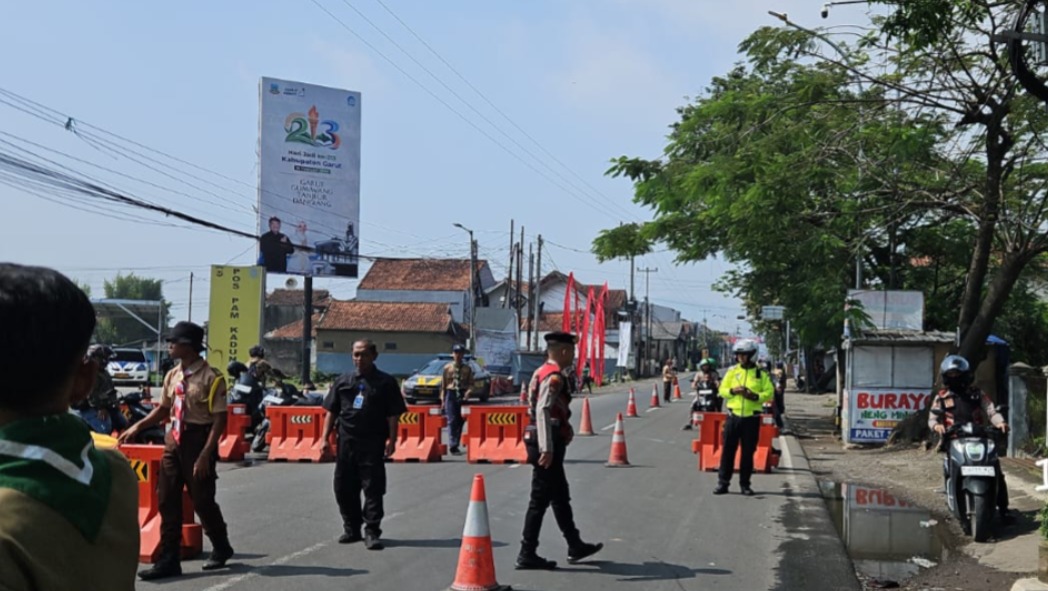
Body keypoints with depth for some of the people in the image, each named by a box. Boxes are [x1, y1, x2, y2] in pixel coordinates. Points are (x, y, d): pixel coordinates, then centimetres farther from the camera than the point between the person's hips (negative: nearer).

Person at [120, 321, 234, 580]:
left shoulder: (211, 377, -16)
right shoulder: (172, 376, 6)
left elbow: (220, 419, -16)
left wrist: (205, 454, -21)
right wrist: (137, 427, 9)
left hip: (199, 439, -7)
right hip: (174, 439, 7)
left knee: (202, 500, 4)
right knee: (167, 499, 5)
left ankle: (221, 548, 29)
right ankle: (169, 560, 12)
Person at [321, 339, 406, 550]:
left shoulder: (385, 382, 1)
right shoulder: (343, 381, 11)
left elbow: (393, 415, -1)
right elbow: (331, 412, 13)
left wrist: (392, 441, -8)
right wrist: (325, 438, 6)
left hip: (373, 444, -4)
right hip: (346, 442, 4)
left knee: (373, 489, -4)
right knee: (344, 487, 9)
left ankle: (372, 532, 1)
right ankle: (351, 528, 23)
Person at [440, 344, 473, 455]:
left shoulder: (467, 368, 7)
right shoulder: (447, 368, 4)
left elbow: (471, 383, 6)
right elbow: (443, 385, 7)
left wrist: (469, 391, -16)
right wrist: (443, 400, 3)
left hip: (462, 395, 2)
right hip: (451, 394, -2)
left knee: (460, 421, 5)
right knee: (452, 421, -9)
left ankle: (455, 445, 15)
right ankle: (452, 446, -10)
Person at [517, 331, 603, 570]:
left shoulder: (543, 373, 15)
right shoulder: (554, 377, -17)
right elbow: (542, 411, -27)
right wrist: (547, 448, -31)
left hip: (550, 442, 11)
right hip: (549, 443, -11)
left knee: (560, 497, 18)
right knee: (540, 499, -4)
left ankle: (575, 546, 30)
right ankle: (527, 555, 2)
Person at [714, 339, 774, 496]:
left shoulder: (761, 374, 1)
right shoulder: (732, 371, 6)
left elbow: (769, 393, -2)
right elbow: (722, 390, 7)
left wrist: (755, 396, -18)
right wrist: (733, 390, -13)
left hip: (752, 418, -1)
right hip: (733, 416, 1)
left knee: (748, 452, 4)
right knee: (728, 450, 1)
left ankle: (745, 484, 14)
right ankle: (723, 483, 7)